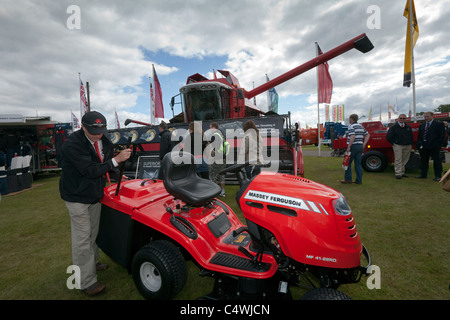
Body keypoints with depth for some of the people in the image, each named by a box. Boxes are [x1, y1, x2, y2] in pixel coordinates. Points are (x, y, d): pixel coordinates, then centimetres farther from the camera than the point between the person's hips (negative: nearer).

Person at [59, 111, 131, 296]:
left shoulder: (104, 141, -1)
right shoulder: (72, 144, -24)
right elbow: (90, 170, -30)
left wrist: (117, 174, 0)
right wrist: (116, 160, -34)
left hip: (95, 194, 7)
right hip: (77, 197, -7)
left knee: (93, 233, 21)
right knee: (82, 239, -1)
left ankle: (92, 263, 42)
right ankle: (86, 282, 10)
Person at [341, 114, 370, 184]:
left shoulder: (351, 126, -11)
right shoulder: (361, 126, 15)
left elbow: (353, 137, -24)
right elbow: (367, 135, 19)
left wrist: (348, 147, -22)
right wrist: (364, 144, 14)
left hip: (353, 147, -7)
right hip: (360, 146, 7)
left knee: (348, 163, 3)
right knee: (358, 163, 8)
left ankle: (348, 179, 6)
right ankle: (359, 180, 8)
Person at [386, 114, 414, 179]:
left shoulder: (408, 127, 14)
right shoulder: (394, 127, 0)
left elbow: (412, 136, 21)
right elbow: (388, 137, -2)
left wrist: (410, 143, 10)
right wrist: (393, 143, -4)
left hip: (407, 146, 5)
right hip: (398, 146, -5)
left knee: (404, 160, 8)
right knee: (398, 160, -8)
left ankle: (402, 172, 16)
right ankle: (398, 173, -7)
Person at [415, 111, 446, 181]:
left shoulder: (439, 124, 0)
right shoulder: (422, 125, 15)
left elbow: (442, 135, -4)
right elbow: (419, 136, 17)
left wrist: (439, 144, -11)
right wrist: (419, 144, 6)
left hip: (434, 146, -5)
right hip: (423, 146, 5)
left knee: (436, 161, 1)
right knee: (423, 160, 10)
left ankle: (438, 176, 8)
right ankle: (423, 175, 18)